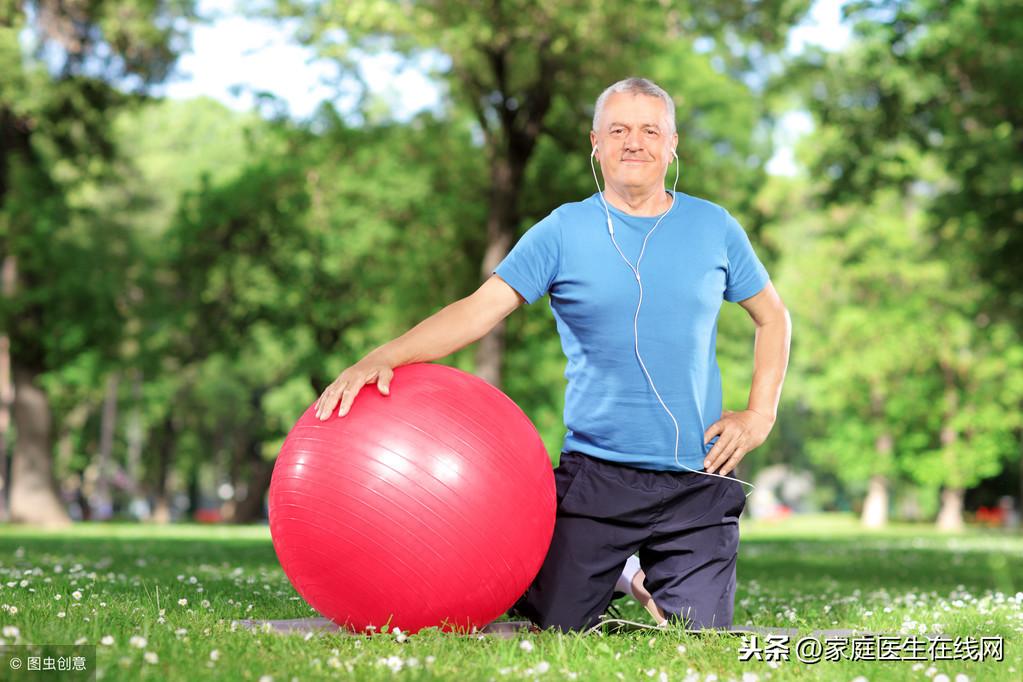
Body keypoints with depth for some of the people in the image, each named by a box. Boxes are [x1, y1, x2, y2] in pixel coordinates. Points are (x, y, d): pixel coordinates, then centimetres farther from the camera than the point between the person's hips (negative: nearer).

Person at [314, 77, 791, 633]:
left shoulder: (714, 228, 5)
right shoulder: (562, 231, -1)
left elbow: (772, 317, 18)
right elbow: (480, 308, -10)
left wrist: (760, 414, 4)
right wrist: (381, 358, -24)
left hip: (696, 480, 1)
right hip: (596, 474, -1)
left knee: (698, 633, -4)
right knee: (558, 626, -7)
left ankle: (647, 578, 31)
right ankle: (613, 571, 29)